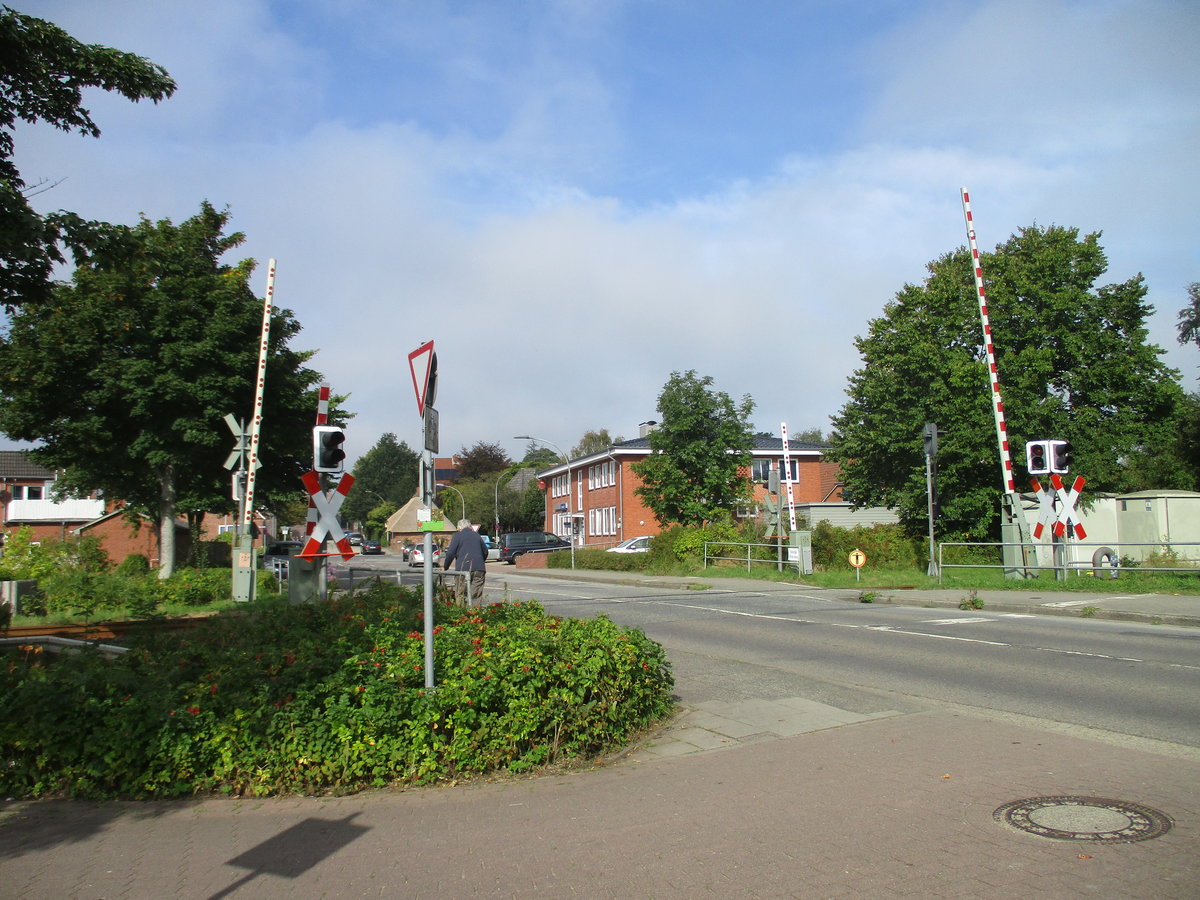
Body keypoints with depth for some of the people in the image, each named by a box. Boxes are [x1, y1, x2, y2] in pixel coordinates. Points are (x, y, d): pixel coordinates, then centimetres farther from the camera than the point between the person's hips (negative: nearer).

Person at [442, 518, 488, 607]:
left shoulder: (457, 535, 3)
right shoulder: (476, 535, 17)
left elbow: (450, 553, -4)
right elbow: (485, 552, 25)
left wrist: (445, 567, 8)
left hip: (463, 569, -4)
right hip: (479, 569, 4)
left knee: (460, 595, 1)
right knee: (477, 595, 6)